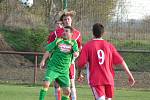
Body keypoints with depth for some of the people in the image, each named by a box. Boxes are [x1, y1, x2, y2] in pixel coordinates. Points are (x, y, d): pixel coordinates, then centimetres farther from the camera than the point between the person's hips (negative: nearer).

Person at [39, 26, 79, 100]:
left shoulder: (73, 43, 4)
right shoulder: (58, 41, 4)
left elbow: (76, 52, -11)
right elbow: (48, 50, 6)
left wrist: (76, 53, -35)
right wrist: (43, 61, -2)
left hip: (64, 71, 1)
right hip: (52, 68, -1)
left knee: (67, 91, -4)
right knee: (46, 84, -21)